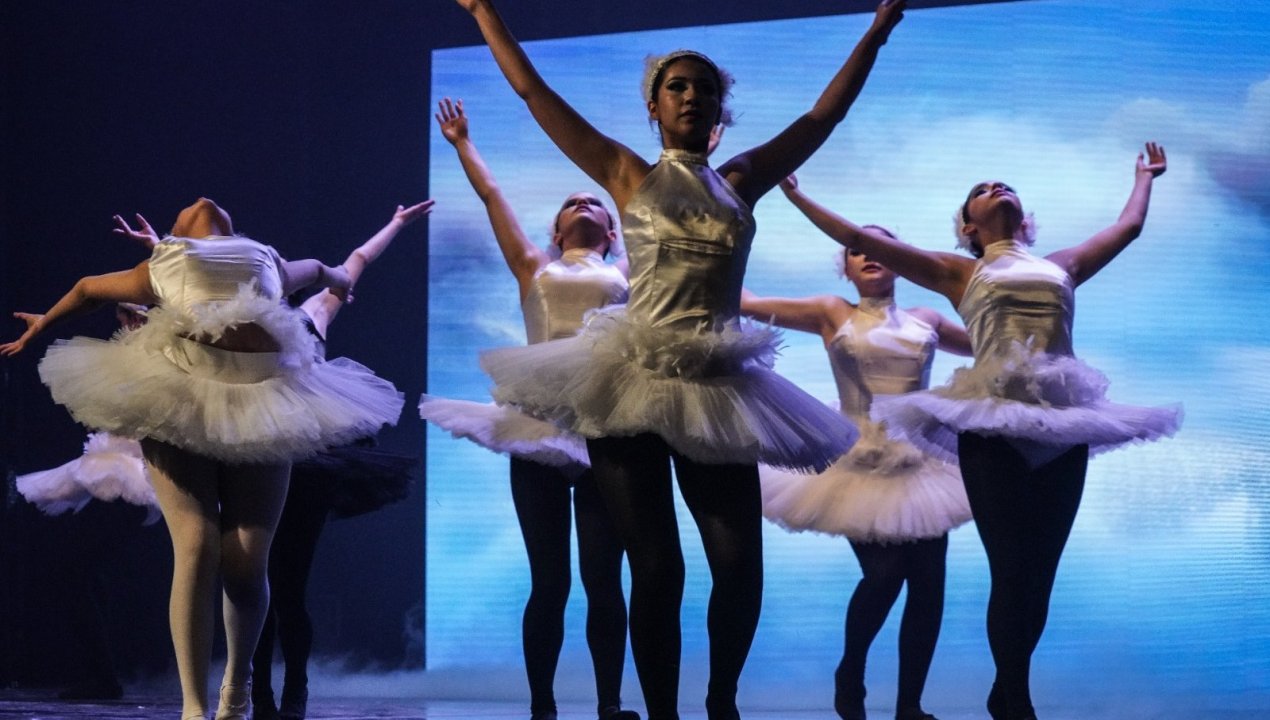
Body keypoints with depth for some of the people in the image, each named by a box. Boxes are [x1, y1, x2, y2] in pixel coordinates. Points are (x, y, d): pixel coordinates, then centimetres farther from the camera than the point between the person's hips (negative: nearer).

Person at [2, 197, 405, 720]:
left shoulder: (270, 264, 23)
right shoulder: (162, 268, 17)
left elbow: (311, 268, 45)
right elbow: (88, 288, 32)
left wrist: (331, 276, 67)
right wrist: (44, 323, 47)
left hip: (262, 403, 2)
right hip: (179, 399, -2)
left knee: (247, 563, -6)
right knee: (197, 549, -16)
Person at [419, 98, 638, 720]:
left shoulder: (626, 276, 15)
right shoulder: (534, 271, 15)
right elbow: (491, 195, 20)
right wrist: (462, 143, 28)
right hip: (539, 427, 0)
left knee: (602, 579, -1)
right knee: (549, 582, 1)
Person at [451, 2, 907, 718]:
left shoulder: (740, 182, 11)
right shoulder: (629, 176, 5)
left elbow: (824, 115, 16)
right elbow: (534, 92, 5)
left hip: (719, 389, 2)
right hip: (633, 383, -2)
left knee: (740, 566, -5)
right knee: (657, 570, -3)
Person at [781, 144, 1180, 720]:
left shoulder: (1061, 266, 22)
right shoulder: (959, 273, 14)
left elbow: (1128, 226, 34)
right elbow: (859, 238, 12)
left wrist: (1145, 176, 49)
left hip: (1064, 421, 3)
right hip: (994, 421, -3)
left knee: (1041, 573, 4)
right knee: (1013, 571, -9)